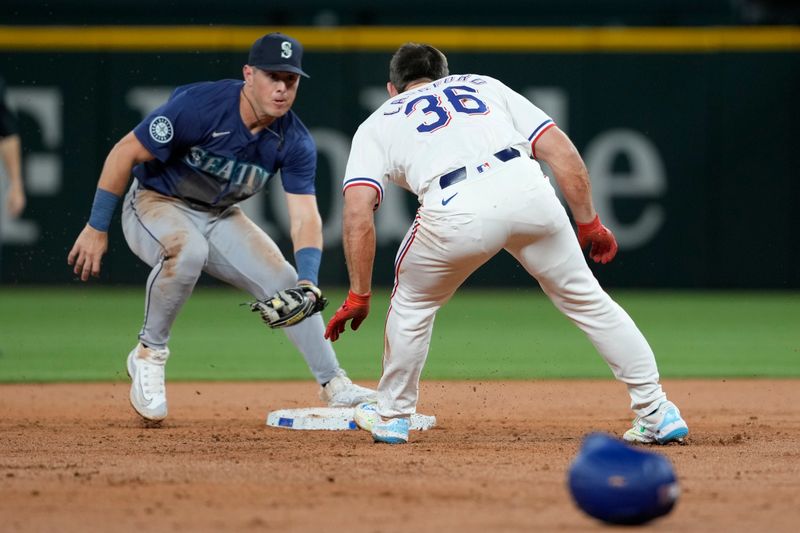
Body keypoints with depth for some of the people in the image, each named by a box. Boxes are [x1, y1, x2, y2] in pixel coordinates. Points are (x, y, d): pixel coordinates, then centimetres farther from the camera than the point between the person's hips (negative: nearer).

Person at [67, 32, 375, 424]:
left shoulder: (295, 142, -14)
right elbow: (124, 153, -22)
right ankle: (149, 355, -17)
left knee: (285, 283, -7)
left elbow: (305, 218, -15)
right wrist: (96, 229, -20)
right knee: (188, 250, -37)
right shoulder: (200, 105, -29)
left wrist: (308, 282, -33)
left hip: (221, 218, 5)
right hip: (156, 204, -5)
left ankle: (334, 387, 6)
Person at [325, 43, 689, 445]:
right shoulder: (485, 86, 35)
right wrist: (588, 224, 25)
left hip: (456, 212, -2)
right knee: (583, 298, 19)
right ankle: (657, 413, 17)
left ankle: (392, 416, 36)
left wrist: (358, 296, 14)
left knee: (413, 303, 27)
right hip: (527, 192, 2)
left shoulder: (378, 125, 29)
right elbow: (563, 152, 21)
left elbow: (358, 212, 11)